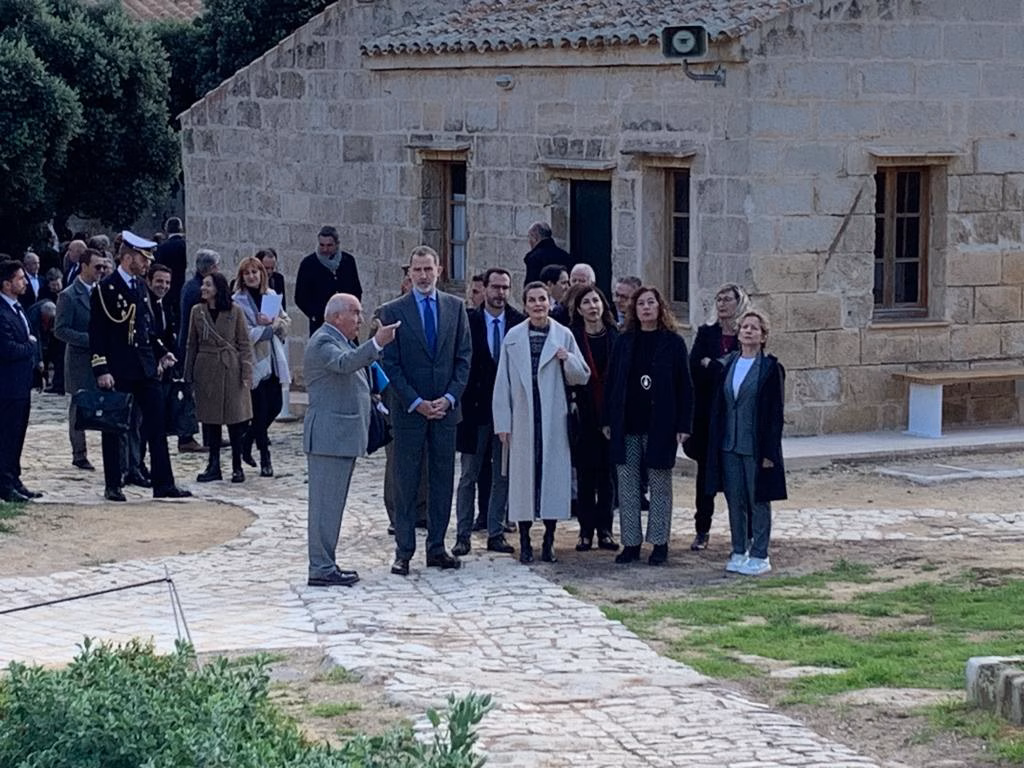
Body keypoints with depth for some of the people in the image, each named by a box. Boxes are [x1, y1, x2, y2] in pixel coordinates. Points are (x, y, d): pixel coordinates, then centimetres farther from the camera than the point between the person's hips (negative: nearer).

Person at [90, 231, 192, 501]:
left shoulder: (139, 286, 12)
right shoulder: (105, 289, -10)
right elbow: (97, 334, -12)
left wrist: (162, 352, 13)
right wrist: (101, 370, -17)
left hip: (145, 368, 7)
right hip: (117, 372, -7)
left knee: (156, 425, 4)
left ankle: (163, 484, 6)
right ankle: (112, 486, 10)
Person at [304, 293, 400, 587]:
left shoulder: (342, 341, 20)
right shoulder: (323, 342, -13)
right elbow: (344, 364, -34)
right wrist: (376, 343, -45)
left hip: (343, 436, 11)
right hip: (329, 437, -11)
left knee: (332, 504, 13)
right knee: (326, 503, -9)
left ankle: (326, 564, 18)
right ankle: (321, 569, -8)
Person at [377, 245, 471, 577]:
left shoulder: (455, 307, 7)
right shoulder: (392, 311, -1)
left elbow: (464, 357, 7)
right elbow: (390, 364, -4)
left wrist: (450, 398, -5)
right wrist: (416, 403, -11)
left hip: (445, 408, 3)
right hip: (408, 410, -3)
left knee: (443, 480, 6)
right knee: (406, 481, 0)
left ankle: (437, 548, 13)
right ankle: (403, 551, 5)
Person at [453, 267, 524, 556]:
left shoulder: (520, 322, 0)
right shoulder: (469, 321, -3)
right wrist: (463, 401, -8)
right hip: (476, 408, -2)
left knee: (503, 476, 8)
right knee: (469, 475, 4)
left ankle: (496, 534, 16)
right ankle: (463, 534, 10)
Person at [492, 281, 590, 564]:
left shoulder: (563, 336, 6)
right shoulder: (513, 337, 6)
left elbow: (582, 377, 9)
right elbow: (502, 382, 6)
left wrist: (568, 359, -12)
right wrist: (503, 423, 0)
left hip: (554, 420, 0)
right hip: (522, 419, 0)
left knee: (554, 475, 0)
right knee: (523, 476, 1)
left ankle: (549, 541, 9)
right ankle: (525, 542, 10)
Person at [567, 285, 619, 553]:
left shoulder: (615, 336, 3)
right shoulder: (572, 337, -1)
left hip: (610, 412, 1)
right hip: (584, 413, -1)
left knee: (607, 473, 6)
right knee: (585, 473, 3)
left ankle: (605, 530, 13)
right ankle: (586, 531, 8)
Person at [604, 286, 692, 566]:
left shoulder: (673, 343, -1)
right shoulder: (624, 342, 8)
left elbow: (684, 386, -2)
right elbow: (612, 382, 11)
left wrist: (683, 425, -8)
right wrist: (608, 421, 6)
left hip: (660, 425, -3)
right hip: (627, 426, 3)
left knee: (660, 485, 4)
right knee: (628, 485, 4)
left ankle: (659, 543, 11)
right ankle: (630, 543, 10)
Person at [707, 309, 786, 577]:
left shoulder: (771, 368, -6)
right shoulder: (728, 364, 8)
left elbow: (775, 412, -8)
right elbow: (718, 406, 11)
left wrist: (769, 451, -13)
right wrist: (715, 443, 6)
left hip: (756, 447, -5)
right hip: (729, 445, 5)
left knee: (758, 501, 2)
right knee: (735, 501, 10)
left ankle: (759, 556, 9)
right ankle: (739, 552, 19)